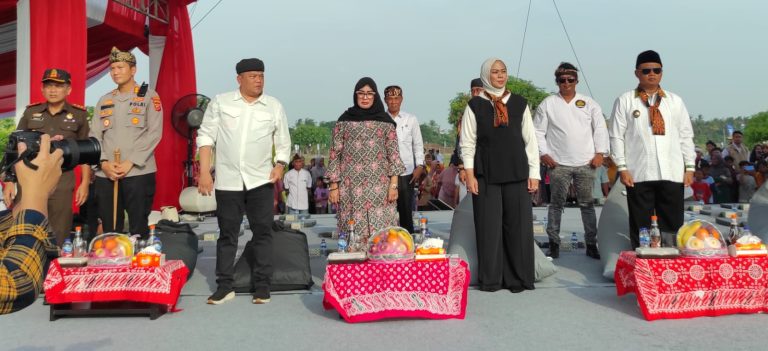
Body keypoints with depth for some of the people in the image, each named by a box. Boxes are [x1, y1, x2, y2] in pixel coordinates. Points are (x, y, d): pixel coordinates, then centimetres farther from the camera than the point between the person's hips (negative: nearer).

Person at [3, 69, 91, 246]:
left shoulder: (79, 115, 4)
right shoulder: (30, 112, 9)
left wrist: (85, 183, -1)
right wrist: (9, 181, 4)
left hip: (62, 184, -2)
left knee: (57, 239, 3)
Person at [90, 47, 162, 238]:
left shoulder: (149, 96, 4)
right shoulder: (104, 100, 17)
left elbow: (154, 133, -6)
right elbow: (94, 136, 11)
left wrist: (130, 163, -13)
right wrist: (104, 163, -7)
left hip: (138, 173, -4)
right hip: (105, 175, 4)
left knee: (139, 229, -1)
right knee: (109, 230, 8)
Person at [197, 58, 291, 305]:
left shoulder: (274, 106, 6)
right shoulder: (220, 102, 4)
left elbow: (283, 142, 10)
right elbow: (206, 136, 3)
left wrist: (280, 165, -7)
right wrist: (204, 171, -5)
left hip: (261, 181, 1)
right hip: (227, 181, 0)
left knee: (263, 232, 3)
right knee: (227, 234, 7)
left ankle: (261, 285, 13)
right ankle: (224, 286, 16)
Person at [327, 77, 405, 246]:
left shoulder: (385, 121, 8)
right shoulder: (344, 120, 8)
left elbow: (393, 153, 5)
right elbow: (335, 153, 7)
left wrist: (394, 184, -4)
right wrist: (333, 185, 1)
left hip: (379, 186, 0)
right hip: (352, 186, 0)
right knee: (354, 232, -3)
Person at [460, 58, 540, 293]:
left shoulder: (519, 104, 7)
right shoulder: (475, 105, 3)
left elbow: (530, 140, 7)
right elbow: (468, 143, 2)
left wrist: (534, 174, 2)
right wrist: (469, 174, -6)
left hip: (516, 175, 1)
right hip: (486, 176, -1)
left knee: (519, 226, 2)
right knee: (489, 227, 2)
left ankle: (518, 278, 12)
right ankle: (490, 278, 12)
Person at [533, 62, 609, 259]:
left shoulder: (589, 103, 9)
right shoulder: (548, 104, 5)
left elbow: (600, 129, 8)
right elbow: (538, 132, 5)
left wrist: (600, 153, -1)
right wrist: (544, 154, -5)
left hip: (586, 163, 1)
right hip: (558, 163, -1)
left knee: (587, 204, 6)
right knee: (556, 204, 3)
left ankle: (591, 244, 13)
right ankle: (554, 244, 10)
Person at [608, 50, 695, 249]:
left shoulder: (675, 102, 14)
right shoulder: (625, 101, 4)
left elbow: (686, 136, 13)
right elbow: (617, 136, 0)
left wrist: (689, 167, 7)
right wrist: (622, 168, -6)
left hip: (672, 173, 3)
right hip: (638, 174, -2)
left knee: (672, 225, 5)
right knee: (640, 227, 3)